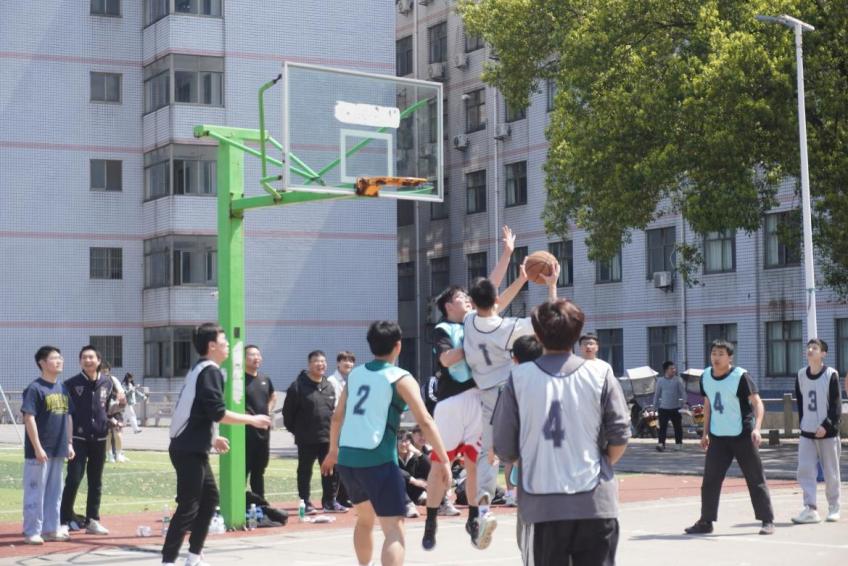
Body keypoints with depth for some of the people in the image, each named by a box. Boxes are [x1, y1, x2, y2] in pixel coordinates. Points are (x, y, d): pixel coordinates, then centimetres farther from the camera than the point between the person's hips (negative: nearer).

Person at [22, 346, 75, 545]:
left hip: (59, 450, 7)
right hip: (40, 452, -7)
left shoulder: (63, 388, 11)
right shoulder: (35, 388, -11)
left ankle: (51, 528, 22)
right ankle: (32, 532, 6)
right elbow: (29, 418, -15)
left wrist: (69, 443, 14)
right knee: (35, 491, -1)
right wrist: (37, 447, -19)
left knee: (55, 491, 13)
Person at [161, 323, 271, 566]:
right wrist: (252, 419, -11)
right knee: (188, 507, -9)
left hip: (191, 448, 10)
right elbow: (218, 412, -20)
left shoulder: (199, 369, 16)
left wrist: (212, 438, 28)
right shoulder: (210, 371, -13)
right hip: (189, 451, -10)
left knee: (209, 498, 17)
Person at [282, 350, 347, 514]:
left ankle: (330, 502, 18)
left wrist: (333, 429, 12)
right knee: (305, 471, 3)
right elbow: (288, 411, -5)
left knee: (332, 470, 7)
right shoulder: (298, 386, -8)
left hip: (327, 437, 5)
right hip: (306, 439, -5)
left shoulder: (329, 387, 11)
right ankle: (305, 503, 10)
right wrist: (295, 429, -1)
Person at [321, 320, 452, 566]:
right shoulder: (401, 379, -3)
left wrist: (333, 451, 37)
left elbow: (338, 417, 22)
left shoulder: (355, 375, 14)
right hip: (377, 460, -7)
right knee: (394, 530, -8)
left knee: (365, 519, 28)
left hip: (347, 457, 7)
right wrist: (444, 460, -6)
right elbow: (425, 421, -10)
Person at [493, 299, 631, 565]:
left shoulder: (519, 377, -3)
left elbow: (504, 448, -1)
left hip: (541, 506, 0)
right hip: (594, 504, 0)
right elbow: (620, 435, -3)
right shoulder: (600, 373, -2)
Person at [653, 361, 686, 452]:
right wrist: (656, 406, 8)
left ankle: (678, 443, 20)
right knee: (662, 427, -6)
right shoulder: (660, 381, 4)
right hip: (663, 408, 0)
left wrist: (683, 403, -7)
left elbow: (683, 393, 1)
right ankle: (660, 443, -9)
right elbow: (657, 394, 10)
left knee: (678, 427, 7)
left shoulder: (678, 380, -1)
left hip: (675, 408, 0)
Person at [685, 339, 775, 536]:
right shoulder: (706, 377, 5)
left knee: (756, 479, 0)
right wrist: (705, 433, 16)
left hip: (742, 436, -5)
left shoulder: (740, 376, -15)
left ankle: (767, 521, 8)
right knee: (710, 480, 4)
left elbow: (757, 402, -19)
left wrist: (756, 428, -33)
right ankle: (706, 522, 14)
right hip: (718, 437, 5)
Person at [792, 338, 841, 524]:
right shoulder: (801, 375, 6)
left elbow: (836, 405, -10)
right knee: (805, 470, -6)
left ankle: (833, 508, 18)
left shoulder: (831, 375, -8)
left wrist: (827, 425, -18)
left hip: (827, 432, -4)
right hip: (806, 433, 4)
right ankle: (810, 509, -7)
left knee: (831, 473, 4)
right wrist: (803, 424, 9)